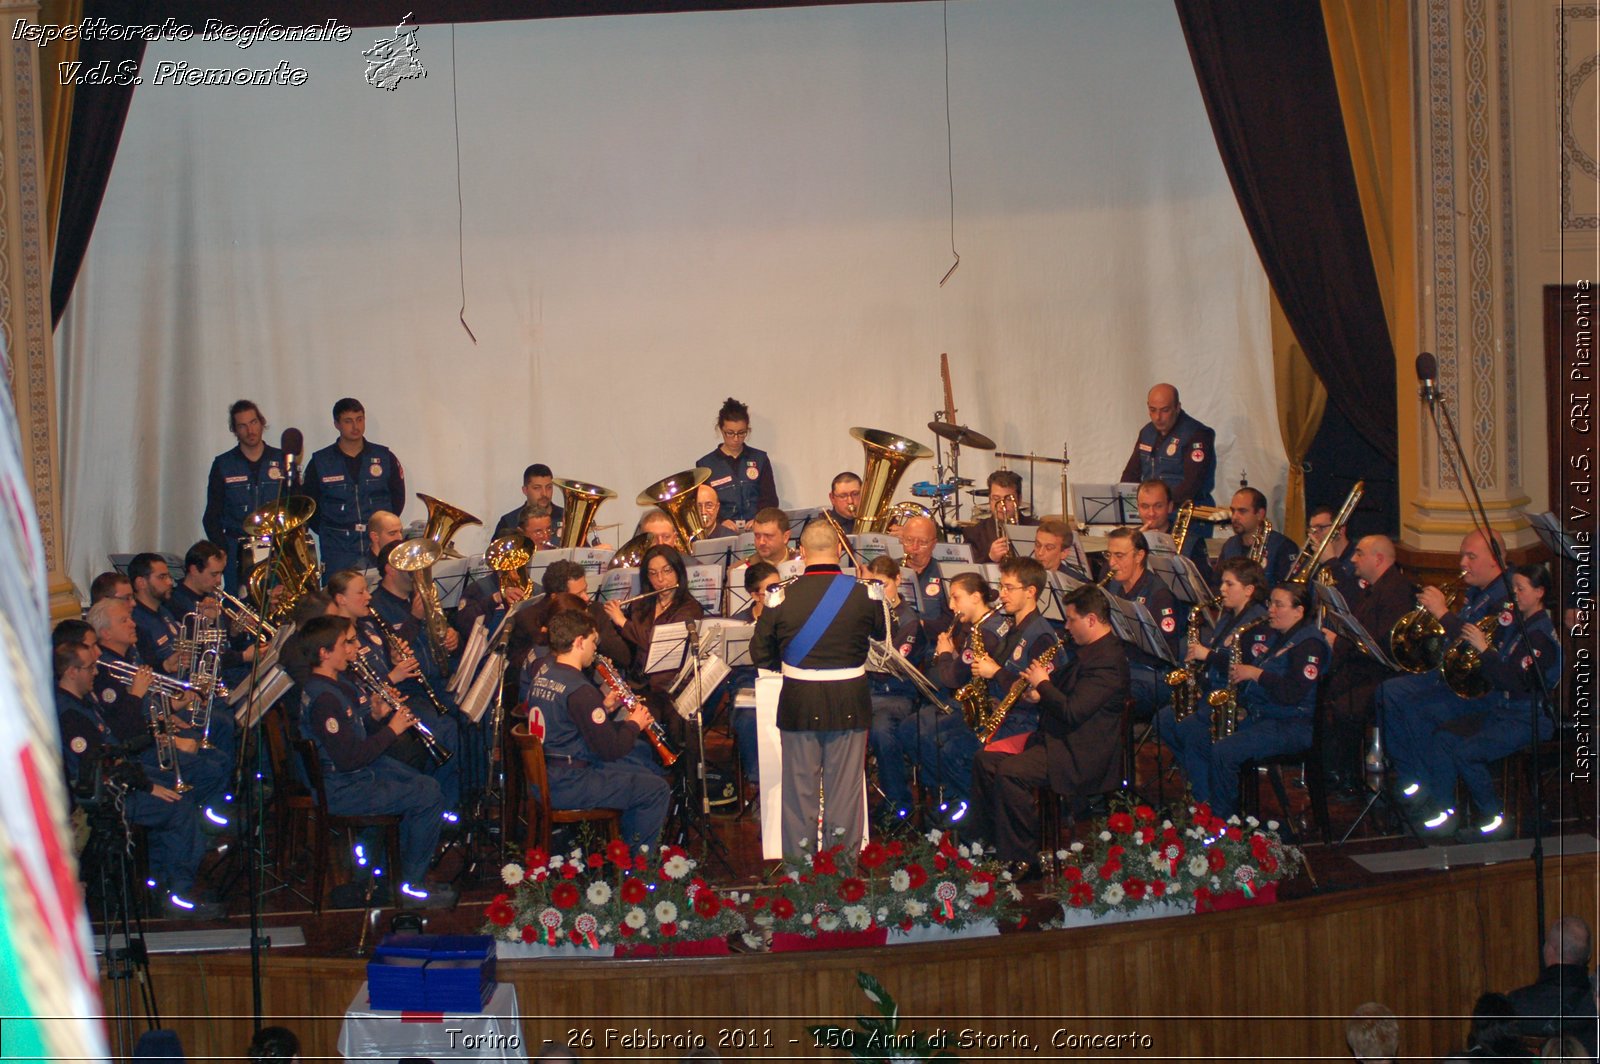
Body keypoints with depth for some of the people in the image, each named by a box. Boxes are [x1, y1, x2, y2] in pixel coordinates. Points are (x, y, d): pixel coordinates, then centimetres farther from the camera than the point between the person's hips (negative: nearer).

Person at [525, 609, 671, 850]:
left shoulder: (543, 671, 5)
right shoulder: (580, 690, -23)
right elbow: (611, 749, -19)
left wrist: (603, 707, 11)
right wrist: (634, 724, -2)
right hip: (565, 786, -10)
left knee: (641, 769, 25)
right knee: (657, 790, -7)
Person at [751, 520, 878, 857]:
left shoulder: (782, 598, -8)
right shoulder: (864, 595, -8)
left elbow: (760, 655, -1)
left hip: (798, 704, 0)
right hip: (850, 703, 0)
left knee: (800, 790, 9)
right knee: (845, 789, 8)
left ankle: (798, 862, 15)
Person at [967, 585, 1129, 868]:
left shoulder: (1107, 661, -20)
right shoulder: (1089, 651, 16)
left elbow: (1072, 711, -27)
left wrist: (1042, 684, -13)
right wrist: (1040, 692, 6)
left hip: (1080, 755, -11)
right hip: (1056, 738, 11)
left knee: (1008, 773, -27)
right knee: (985, 761, 7)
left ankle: (1020, 859, -17)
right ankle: (983, 841, 14)